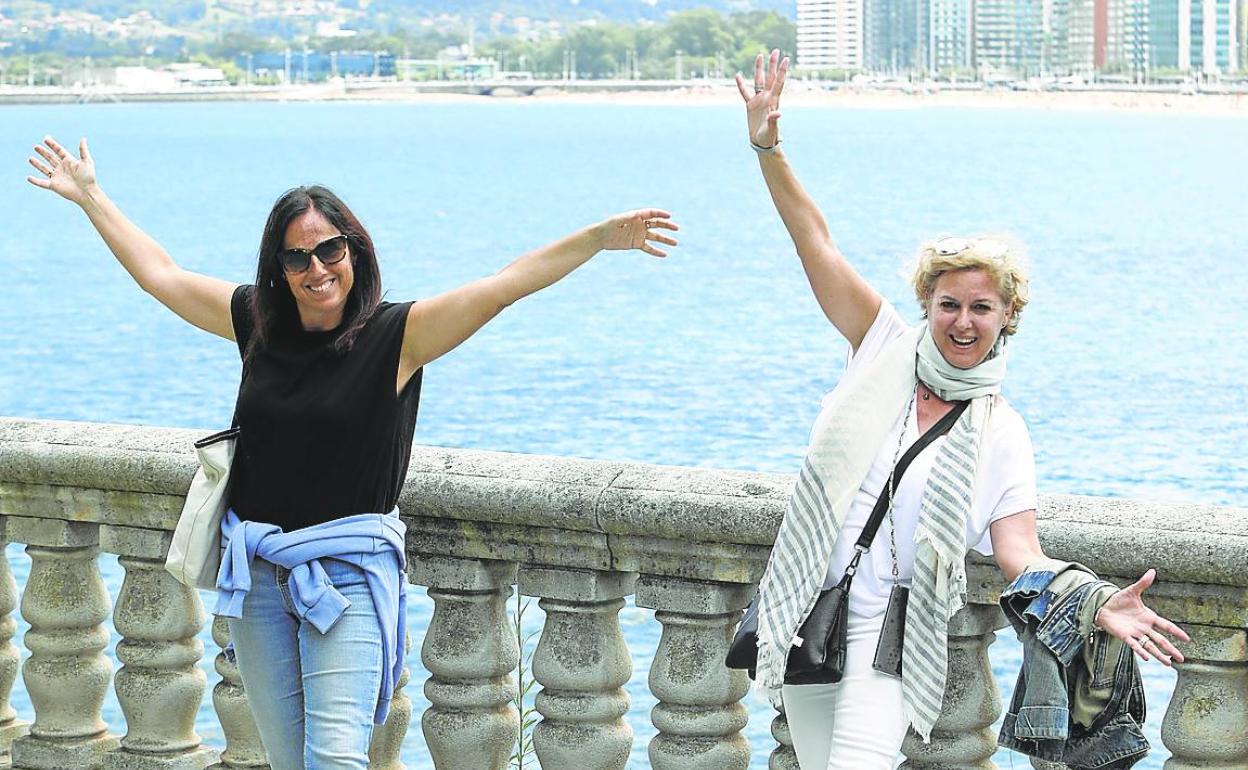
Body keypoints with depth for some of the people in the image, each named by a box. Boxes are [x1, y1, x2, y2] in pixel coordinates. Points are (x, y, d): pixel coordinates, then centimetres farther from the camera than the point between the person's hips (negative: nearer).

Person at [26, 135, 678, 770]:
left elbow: (507, 284, -14)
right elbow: (159, 273, 19)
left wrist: (601, 237, -23)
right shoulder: (255, 322, 7)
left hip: (347, 573, -4)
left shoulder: (398, 334, -5)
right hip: (256, 571, 4)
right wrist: (90, 197, 25)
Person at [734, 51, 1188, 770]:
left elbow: (1019, 553, -9)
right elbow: (816, 241, -1)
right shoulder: (888, 346, 3)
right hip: (806, 615, 3)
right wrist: (768, 147, -11)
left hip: (889, 631, -3)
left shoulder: (1002, 434, -1)